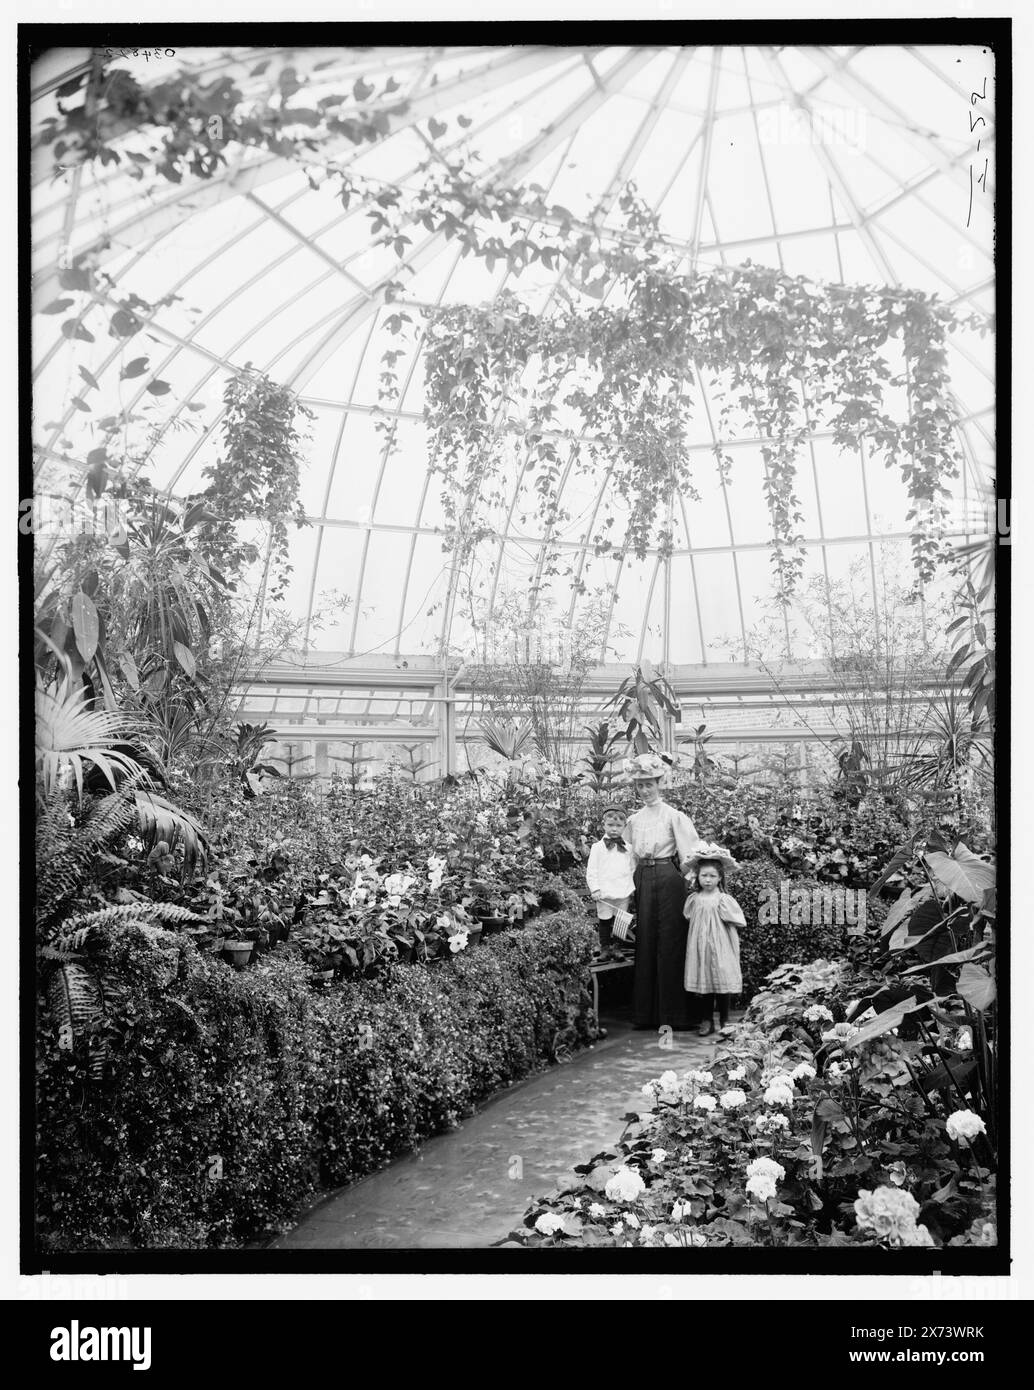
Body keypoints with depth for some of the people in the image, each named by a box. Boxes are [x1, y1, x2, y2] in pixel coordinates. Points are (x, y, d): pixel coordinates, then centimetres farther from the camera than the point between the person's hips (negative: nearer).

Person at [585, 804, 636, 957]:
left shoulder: (628, 848, 7)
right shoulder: (597, 847, -1)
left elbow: (633, 869, 12)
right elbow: (591, 871, -3)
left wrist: (632, 888, 6)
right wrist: (595, 889, -10)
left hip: (623, 893, 2)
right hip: (604, 893, -2)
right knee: (605, 921, 6)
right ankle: (604, 948, 19)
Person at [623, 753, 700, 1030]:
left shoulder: (673, 816, -1)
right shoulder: (633, 820, 12)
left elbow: (689, 853, -5)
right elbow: (630, 858, 14)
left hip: (668, 878, -4)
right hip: (642, 880, 4)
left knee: (670, 943, -3)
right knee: (645, 942, 4)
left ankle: (672, 1014, 2)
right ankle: (646, 1014, 10)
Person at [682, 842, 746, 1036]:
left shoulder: (724, 900, -4)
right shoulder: (693, 900, 4)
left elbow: (738, 921, -5)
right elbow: (688, 918, 17)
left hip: (720, 947, -2)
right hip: (699, 948, 2)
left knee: (723, 982, 0)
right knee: (701, 983, 4)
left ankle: (724, 1020, 13)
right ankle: (706, 1020, 14)